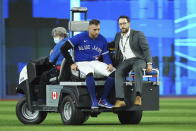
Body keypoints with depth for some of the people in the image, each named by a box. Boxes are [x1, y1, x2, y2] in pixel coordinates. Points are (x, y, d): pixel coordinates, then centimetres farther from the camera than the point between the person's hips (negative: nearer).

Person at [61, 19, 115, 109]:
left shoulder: (102, 40, 7)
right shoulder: (80, 37, -6)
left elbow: (105, 55, 11)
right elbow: (64, 48, -5)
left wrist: (109, 64, -11)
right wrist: (71, 63, -8)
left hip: (95, 62, 4)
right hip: (82, 63, -4)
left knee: (113, 73, -21)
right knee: (89, 74, -40)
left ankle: (103, 100, -14)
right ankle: (94, 101, -33)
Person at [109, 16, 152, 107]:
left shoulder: (138, 34, 4)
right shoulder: (118, 36, 19)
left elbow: (146, 49, -3)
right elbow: (114, 44, 40)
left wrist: (149, 63, -16)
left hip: (138, 60, -4)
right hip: (124, 62, 4)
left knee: (137, 68, -40)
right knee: (118, 72, -30)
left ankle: (138, 97, -47)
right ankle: (120, 100, -40)